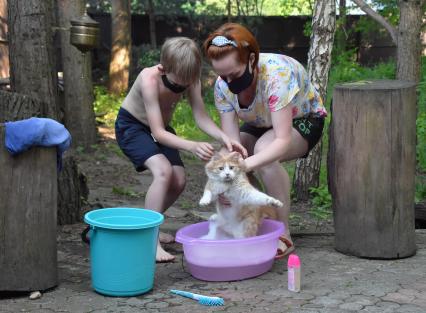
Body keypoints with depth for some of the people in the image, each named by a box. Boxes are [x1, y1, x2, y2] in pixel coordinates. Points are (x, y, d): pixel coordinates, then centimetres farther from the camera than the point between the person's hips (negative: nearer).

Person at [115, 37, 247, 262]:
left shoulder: (189, 79, -21)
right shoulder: (149, 79, -36)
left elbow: (201, 118, -21)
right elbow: (158, 133, -37)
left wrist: (224, 138, -40)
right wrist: (192, 146, -51)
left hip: (160, 127, 6)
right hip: (131, 125, -6)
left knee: (178, 181, -6)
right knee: (163, 171, -28)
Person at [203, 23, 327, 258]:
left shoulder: (276, 74, -38)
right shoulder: (223, 85, -21)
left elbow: (283, 140, -42)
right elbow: (231, 142, -26)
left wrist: (245, 165, -57)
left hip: (302, 120, -5)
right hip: (261, 124, 6)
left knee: (264, 151, -36)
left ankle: (283, 235, -25)